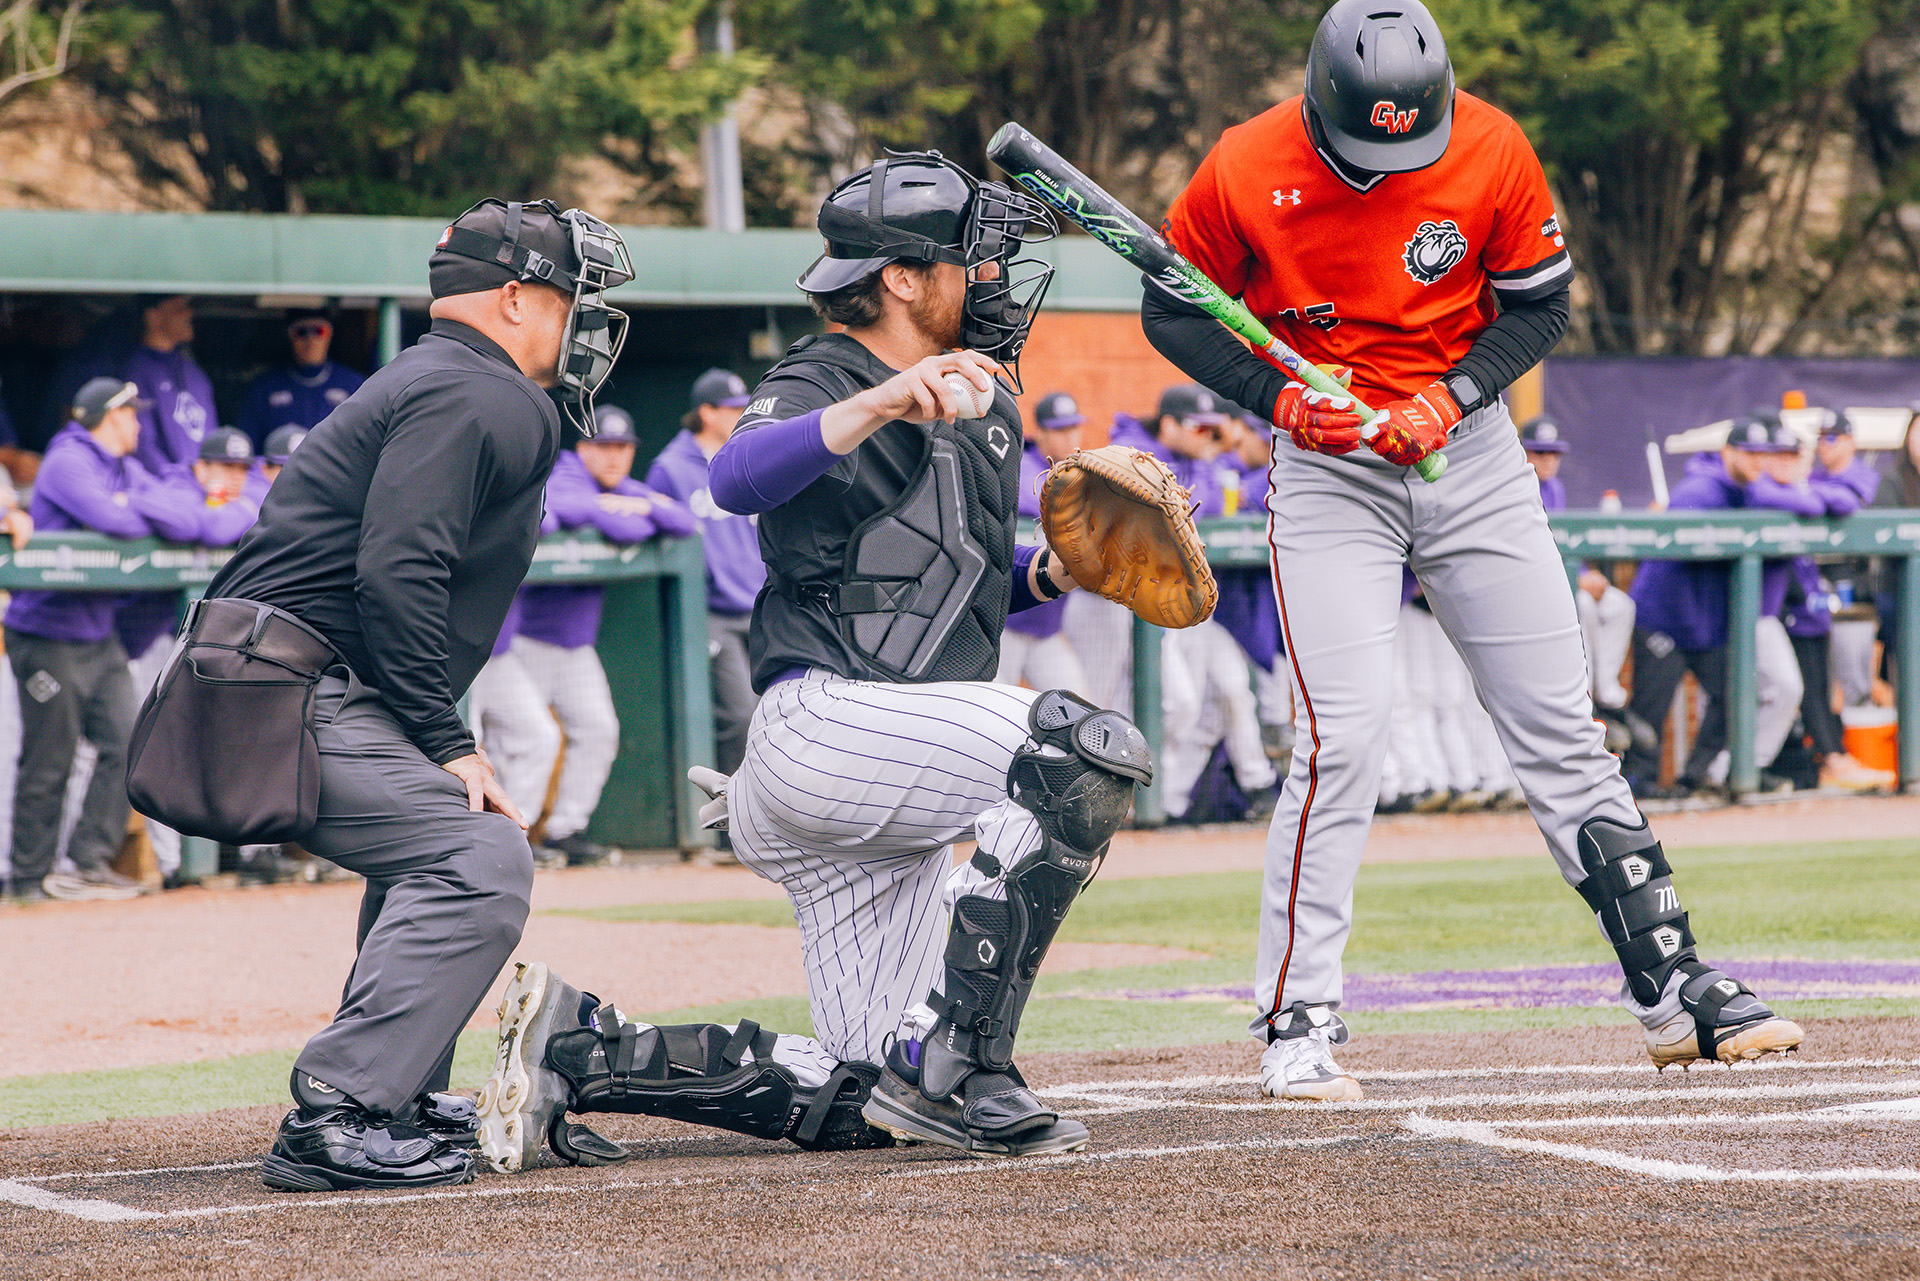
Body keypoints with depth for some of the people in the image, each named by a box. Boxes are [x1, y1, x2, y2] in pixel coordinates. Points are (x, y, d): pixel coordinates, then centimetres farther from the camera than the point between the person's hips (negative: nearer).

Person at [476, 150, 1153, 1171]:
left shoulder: (984, 411, 20)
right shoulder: (820, 383, -7)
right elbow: (737, 478, -29)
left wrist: (1048, 573, 9)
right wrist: (876, 406, -45)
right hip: (821, 720, -9)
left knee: (862, 1102, 3)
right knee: (1091, 751, -29)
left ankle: (582, 1050, 8)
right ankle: (950, 1066, -26)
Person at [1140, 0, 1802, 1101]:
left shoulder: (1491, 153, -11)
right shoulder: (1246, 174, -15)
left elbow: (1540, 303, 2)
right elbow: (1174, 309, -1)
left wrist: (1451, 396, -14)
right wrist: (1278, 393, -16)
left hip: (1472, 451, 2)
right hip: (1329, 464, -2)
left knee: (1561, 727, 5)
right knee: (1347, 734, -15)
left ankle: (1675, 988, 11)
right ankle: (1299, 1025, -6)